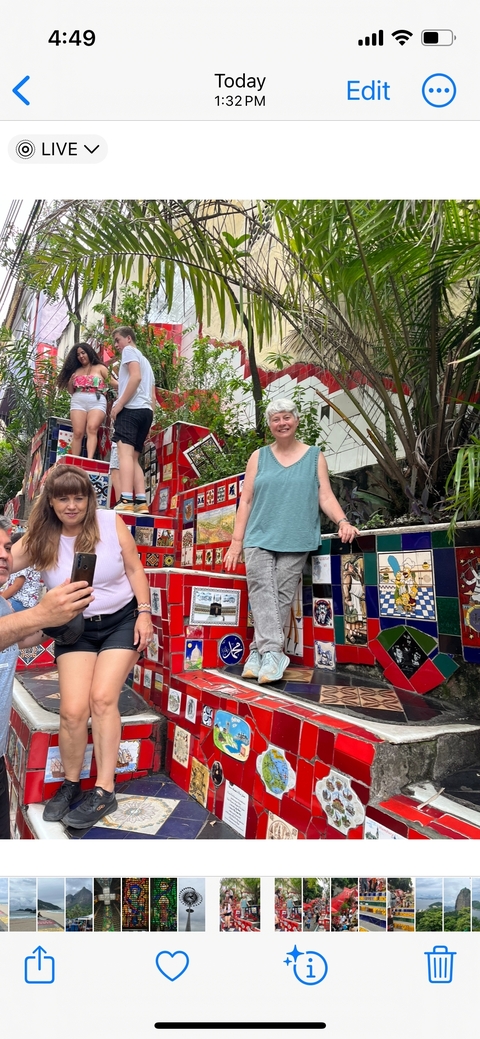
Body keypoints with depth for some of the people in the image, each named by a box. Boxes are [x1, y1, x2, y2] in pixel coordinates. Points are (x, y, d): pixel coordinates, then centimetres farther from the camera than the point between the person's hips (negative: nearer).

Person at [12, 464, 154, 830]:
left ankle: (105, 791, -3)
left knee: (102, 698, -15)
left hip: (122, 620, -1)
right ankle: (70, 784, 15)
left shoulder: (111, 523, -9)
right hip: (75, 629, 2)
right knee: (73, 710, -10)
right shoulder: (40, 539, -6)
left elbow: (134, 569, -3)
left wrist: (144, 614, -7)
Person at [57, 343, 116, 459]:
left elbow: (114, 383, 5)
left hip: (97, 402, -3)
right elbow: (71, 391, 22)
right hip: (78, 402, 4)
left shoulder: (100, 368, 14)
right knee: (78, 433, -10)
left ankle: (89, 460, -40)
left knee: (92, 429, -26)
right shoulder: (76, 371, 23)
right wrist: (70, 381, 3)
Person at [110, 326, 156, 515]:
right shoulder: (145, 361, 32)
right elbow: (152, 396, 26)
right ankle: (141, 502, -4)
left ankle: (126, 501, -33)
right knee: (133, 458, 8)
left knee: (125, 453, -19)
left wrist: (119, 404, -15)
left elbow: (135, 377, -13)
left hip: (131, 409, -9)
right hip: (146, 411, 9)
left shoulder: (130, 351, 6)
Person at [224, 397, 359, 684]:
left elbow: (326, 496, 5)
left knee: (282, 597, -3)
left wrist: (343, 522, -14)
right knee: (262, 594, -13)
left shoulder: (315, 457, 10)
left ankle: (260, 653, 2)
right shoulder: (259, 457, 12)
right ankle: (272, 653, -16)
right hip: (259, 538, 1)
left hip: (296, 541, -1)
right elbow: (246, 500, 10)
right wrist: (237, 541, 4)